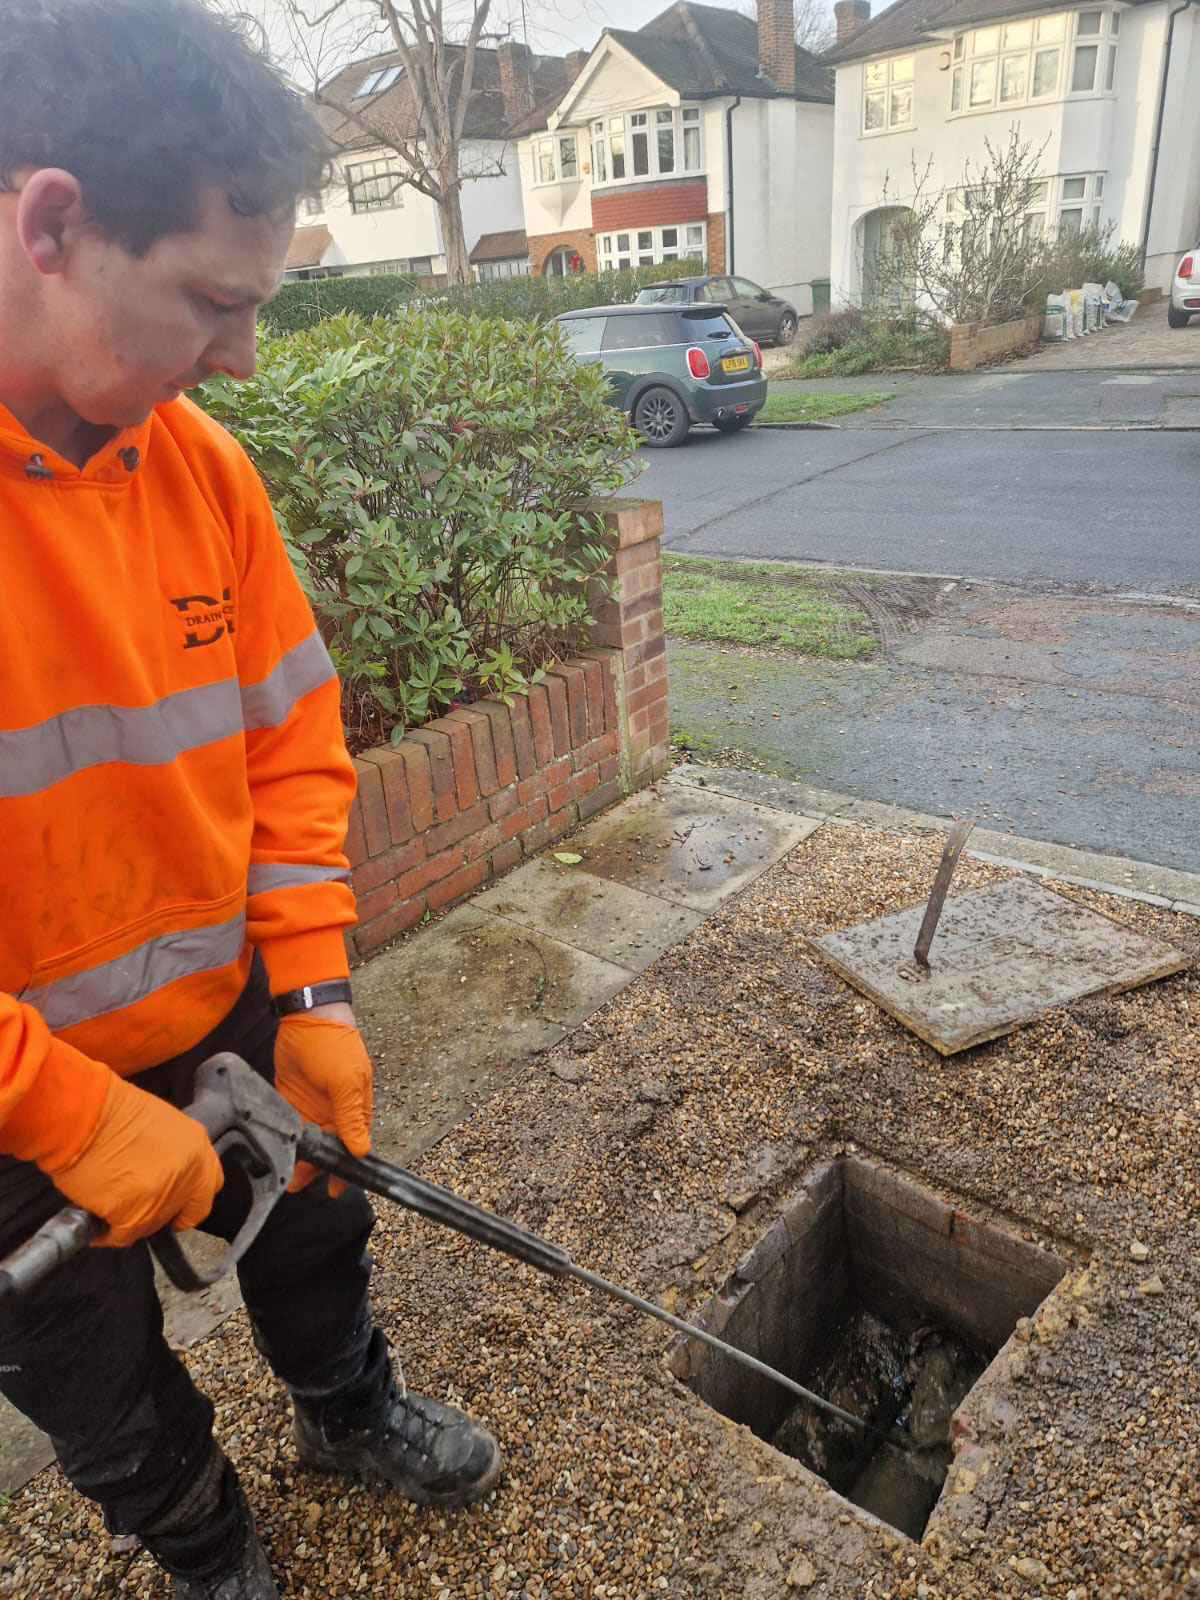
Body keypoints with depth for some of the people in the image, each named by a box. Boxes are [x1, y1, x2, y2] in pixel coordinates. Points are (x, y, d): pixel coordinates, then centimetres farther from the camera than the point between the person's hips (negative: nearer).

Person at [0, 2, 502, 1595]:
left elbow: (289, 736, -2)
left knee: (315, 1233, 28)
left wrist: (314, 994, -6)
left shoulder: (196, 460, -9)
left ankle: (350, 1411, 62)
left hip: (228, 1025, 5)